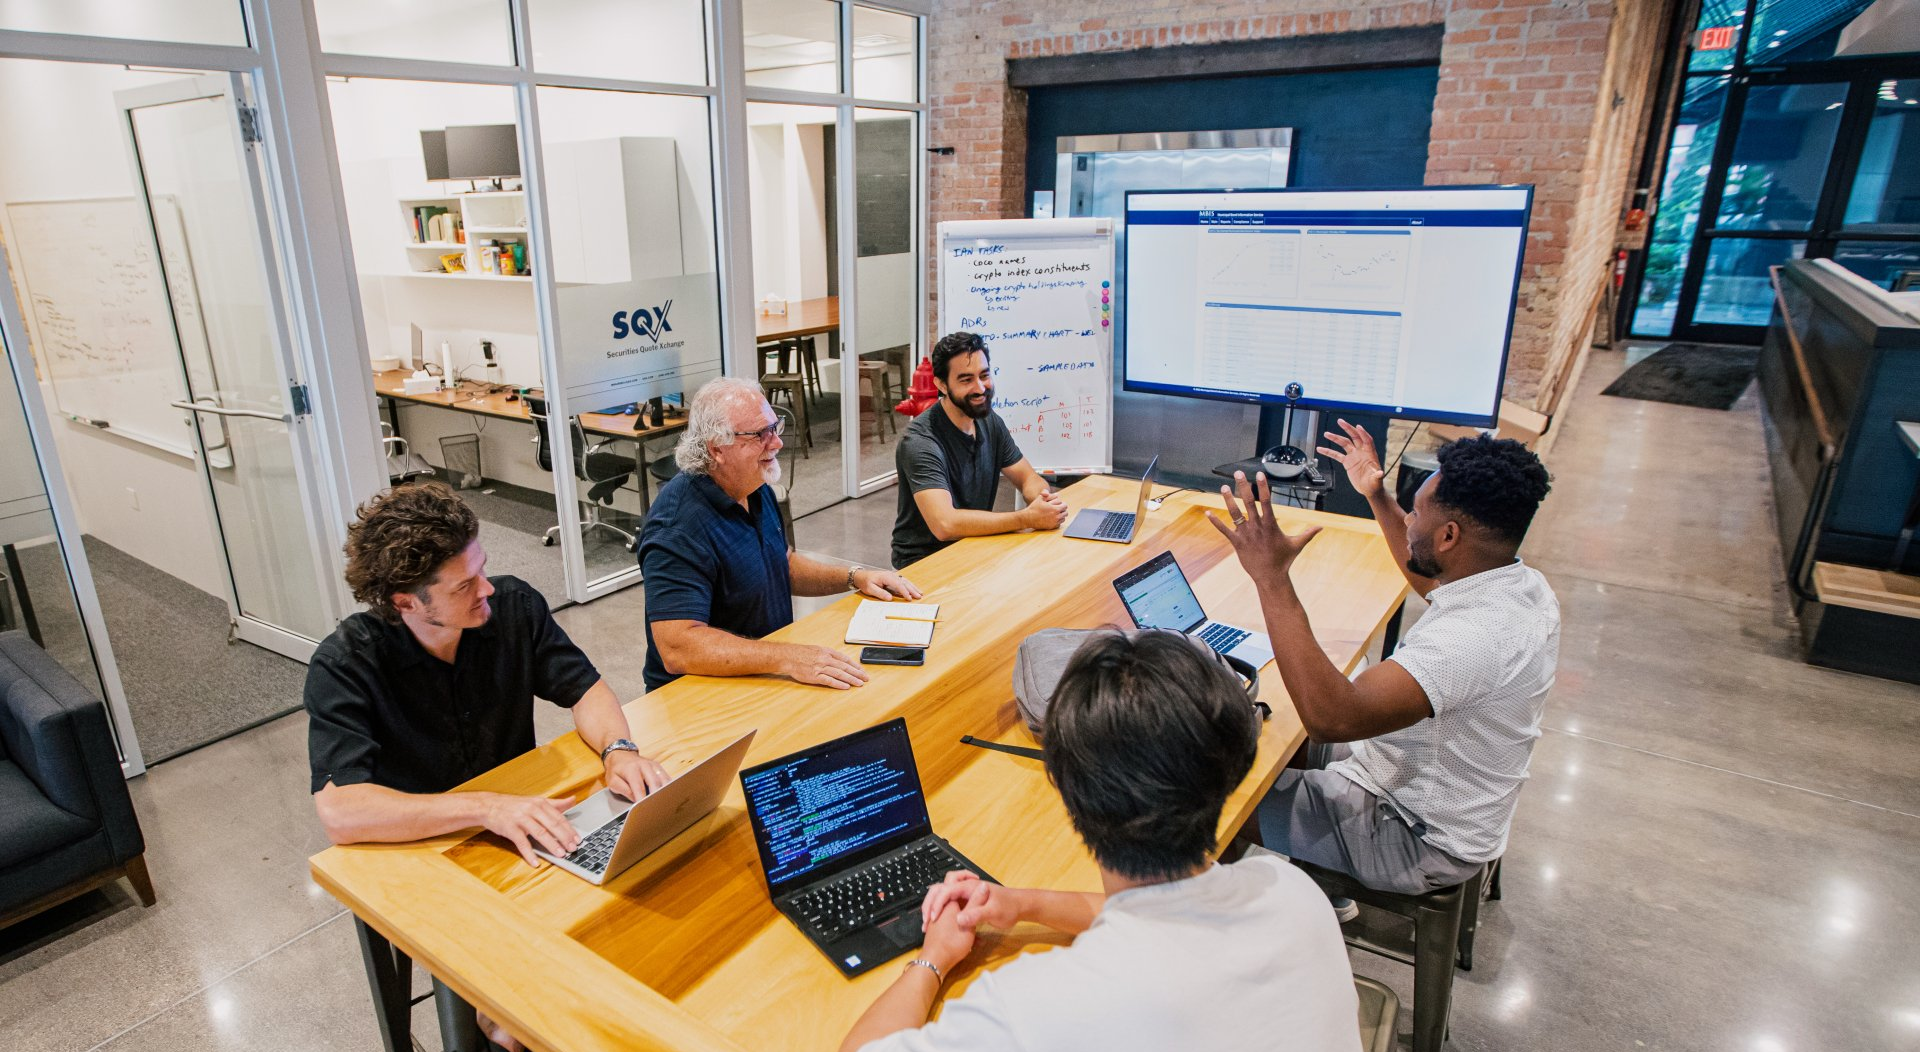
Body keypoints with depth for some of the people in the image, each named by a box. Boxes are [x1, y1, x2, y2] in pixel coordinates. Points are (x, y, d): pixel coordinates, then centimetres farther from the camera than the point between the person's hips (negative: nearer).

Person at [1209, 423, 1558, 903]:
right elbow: (1432, 582, 19)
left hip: (1421, 842, -9)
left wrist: (1271, 576, -43)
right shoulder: (1521, 582, -5)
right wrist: (1377, 497, 15)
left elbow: (1333, 715, -45)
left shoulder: (1475, 636, -37)